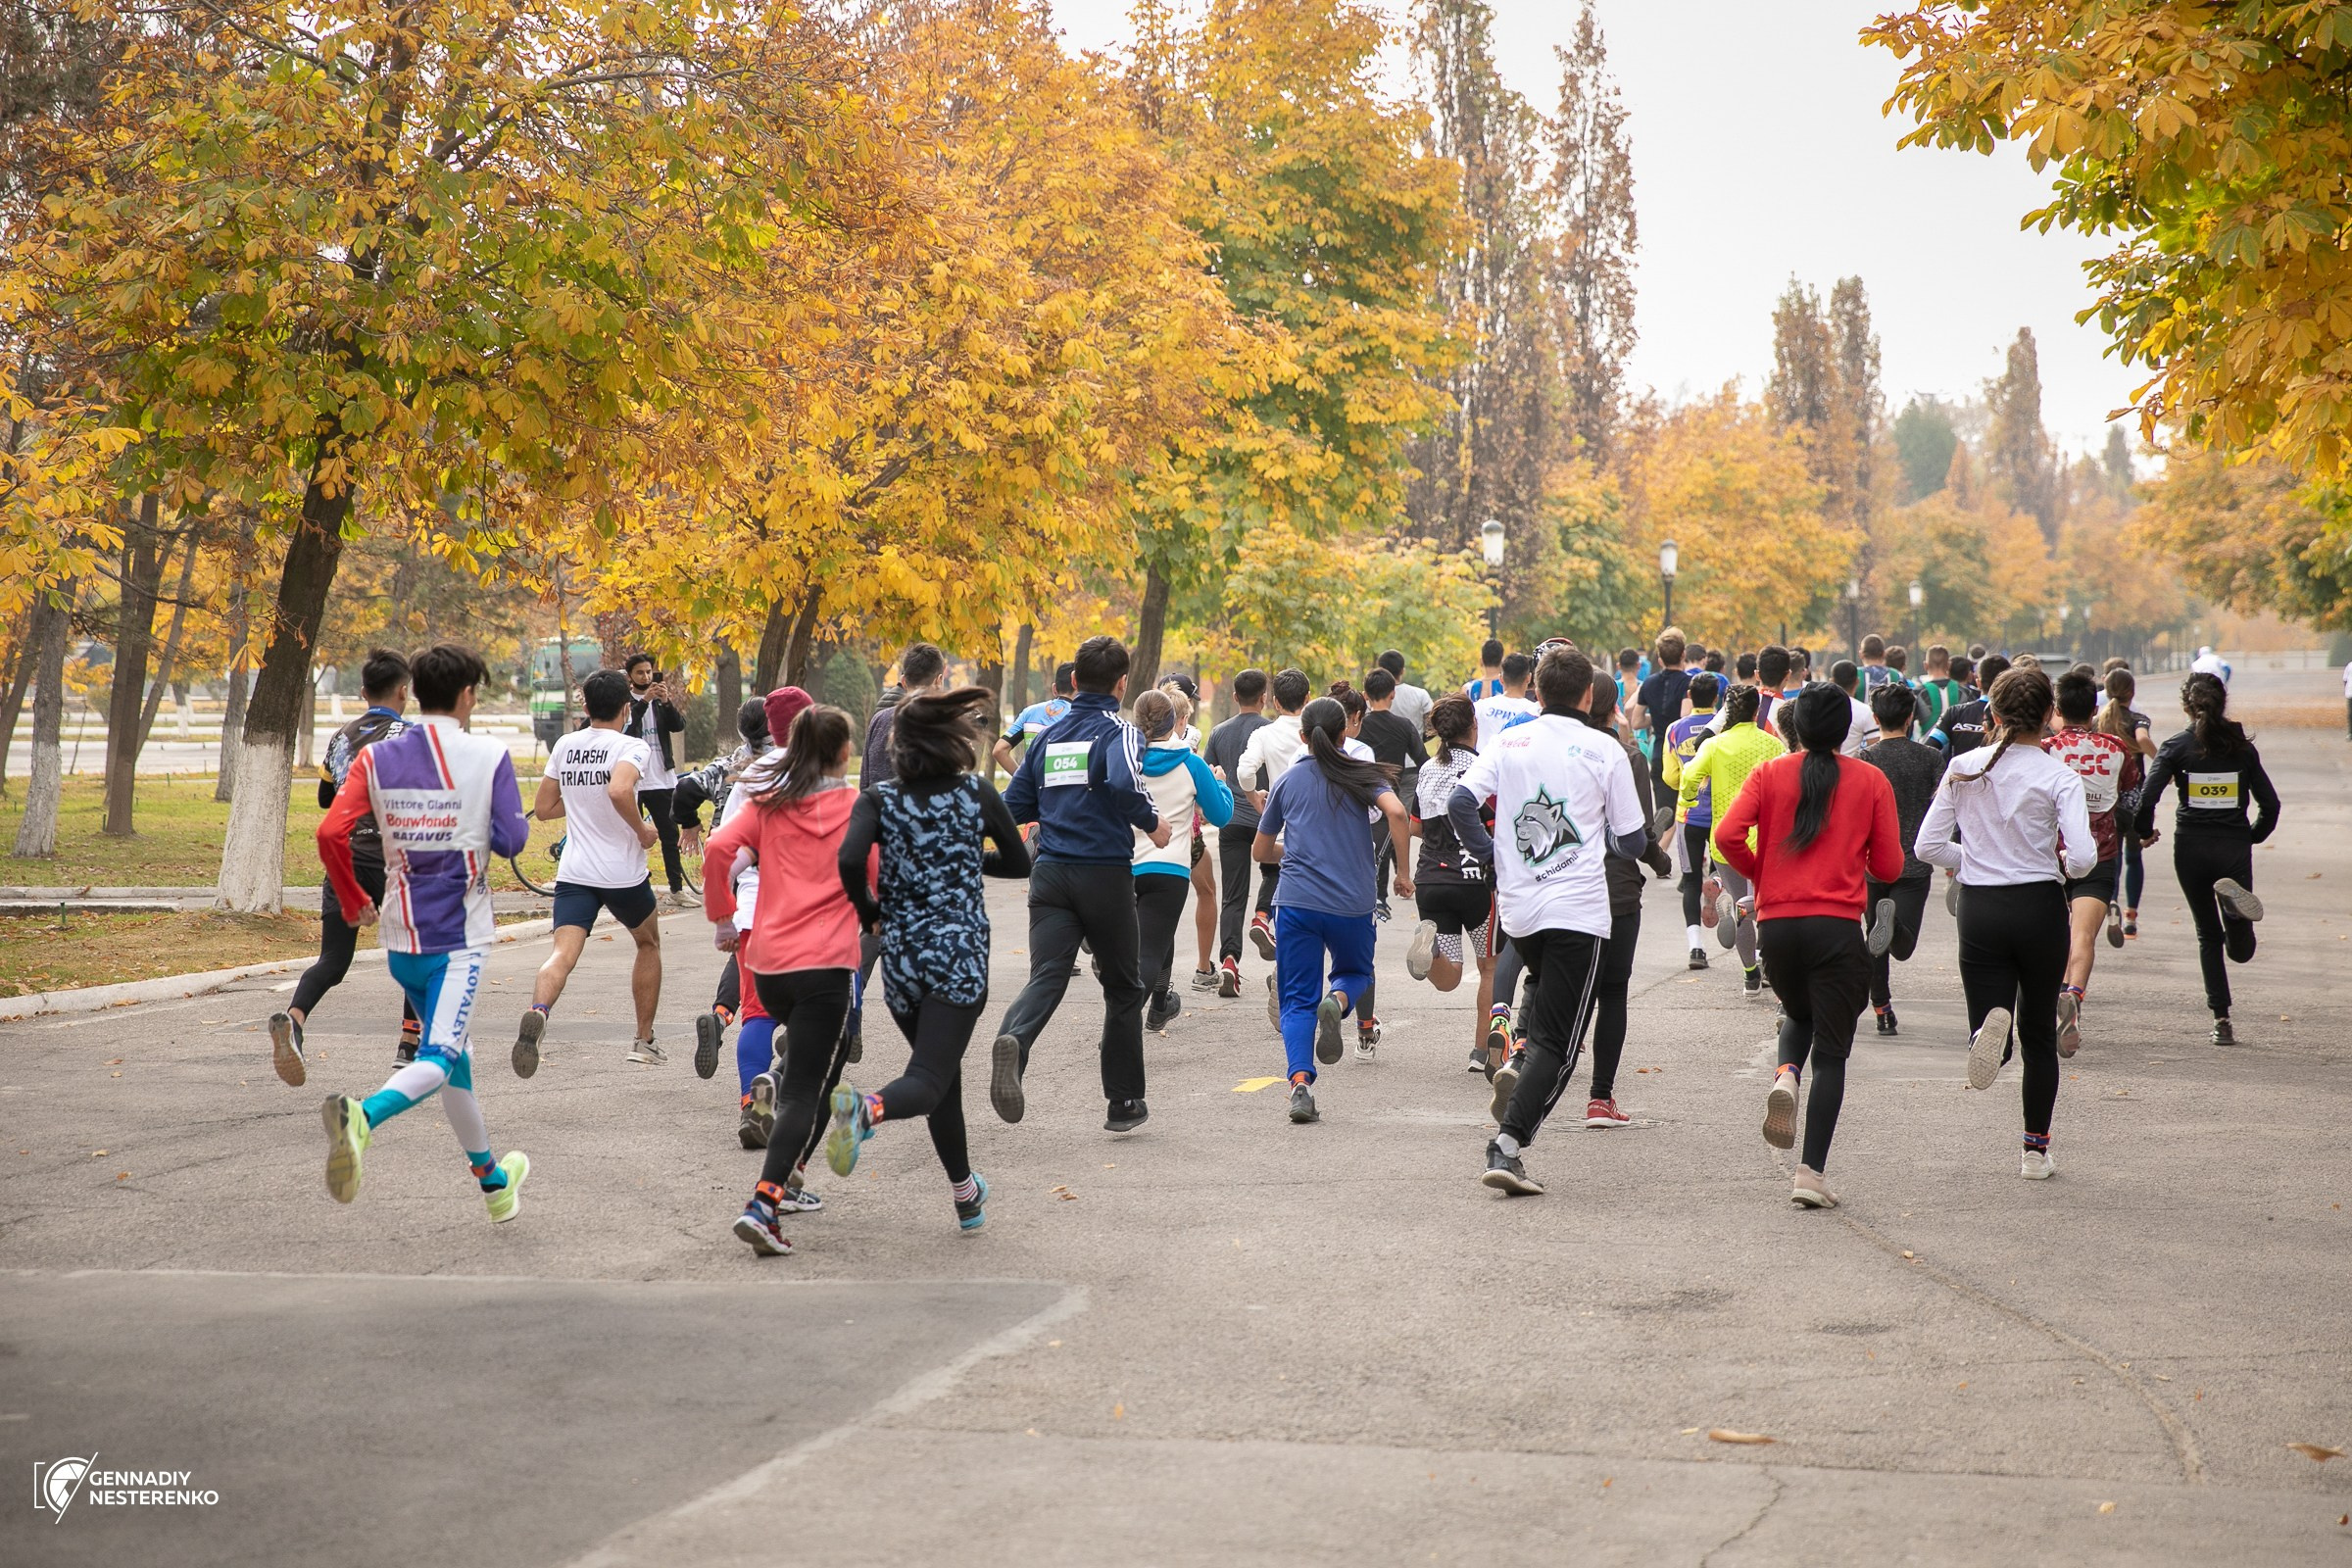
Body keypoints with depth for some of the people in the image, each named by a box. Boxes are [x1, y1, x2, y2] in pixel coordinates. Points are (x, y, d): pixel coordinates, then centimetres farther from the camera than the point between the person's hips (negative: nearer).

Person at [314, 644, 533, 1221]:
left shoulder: (377, 757, 1)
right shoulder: (489, 756, -7)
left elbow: (330, 832, -8)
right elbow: (512, 840, -8)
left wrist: (354, 902, 7)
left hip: (400, 932, 5)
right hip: (460, 934, -5)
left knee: (453, 1050, 21)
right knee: (437, 1059, -12)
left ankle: (493, 1180, 34)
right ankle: (362, 1116, -44)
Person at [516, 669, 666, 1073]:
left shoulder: (564, 747, 7)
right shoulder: (632, 747, -9)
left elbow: (543, 808, 12)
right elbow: (619, 790, -29)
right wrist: (642, 831, -14)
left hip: (574, 873, 3)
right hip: (623, 872, -2)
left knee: (563, 953, -12)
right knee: (648, 943, 24)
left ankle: (536, 1013, -44)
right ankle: (644, 1040, 29)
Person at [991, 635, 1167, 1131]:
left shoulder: (1048, 736, 12)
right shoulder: (1118, 731, -6)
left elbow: (1014, 805, 14)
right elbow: (1123, 782, -28)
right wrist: (1152, 822, -11)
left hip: (1050, 875, 4)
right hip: (1105, 874, -4)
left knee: (1046, 977, -9)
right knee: (1124, 988, 13)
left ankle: (1012, 1040, -42)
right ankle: (1124, 1103, 18)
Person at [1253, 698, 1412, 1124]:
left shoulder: (1287, 780, 11)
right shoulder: (1362, 774, 5)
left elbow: (1261, 851, 17)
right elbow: (1395, 812, -15)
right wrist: (1403, 872, -5)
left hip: (1296, 901, 1)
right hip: (1352, 904, -1)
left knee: (1298, 1000, 3)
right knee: (1355, 971, 25)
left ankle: (1300, 1082, -17)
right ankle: (1336, 1000, -10)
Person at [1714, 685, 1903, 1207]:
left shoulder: (1770, 774, 4)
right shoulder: (1871, 780, 2)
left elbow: (1727, 835, -9)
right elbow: (1890, 867, 1)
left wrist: (1760, 874, 9)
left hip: (1776, 924, 2)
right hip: (1838, 926, -2)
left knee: (1798, 1014, 30)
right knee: (1831, 1051, 4)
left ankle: (1786, 1076, -3)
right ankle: (1811, 1175, -5)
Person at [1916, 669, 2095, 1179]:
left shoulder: (1964, 769, -1)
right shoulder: (2058, 777, -9)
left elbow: (1928, 846, -2)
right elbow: (2082, 856, -18)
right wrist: (2063, 865, 4)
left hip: (1980, 908, 1)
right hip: (2040, 907, -1)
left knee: (1996, 1023, 6)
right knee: (2039, 1034, 15)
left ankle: (1990, 1026, -32)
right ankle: (2036, 1151, 18)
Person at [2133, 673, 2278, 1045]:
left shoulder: (2176, 747, -5)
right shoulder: (2242, 748, 1)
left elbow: (2148, 796, -14)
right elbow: (2270, 803, 1)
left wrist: (2145, 832, 4)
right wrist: (2253, 836, 18)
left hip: (2191, 846, 0)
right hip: (2235, 845, 0)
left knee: (2208, 936, 13)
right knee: (2241, 949, 3)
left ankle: (2221, 1020, 5)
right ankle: (2234, 900, -30)